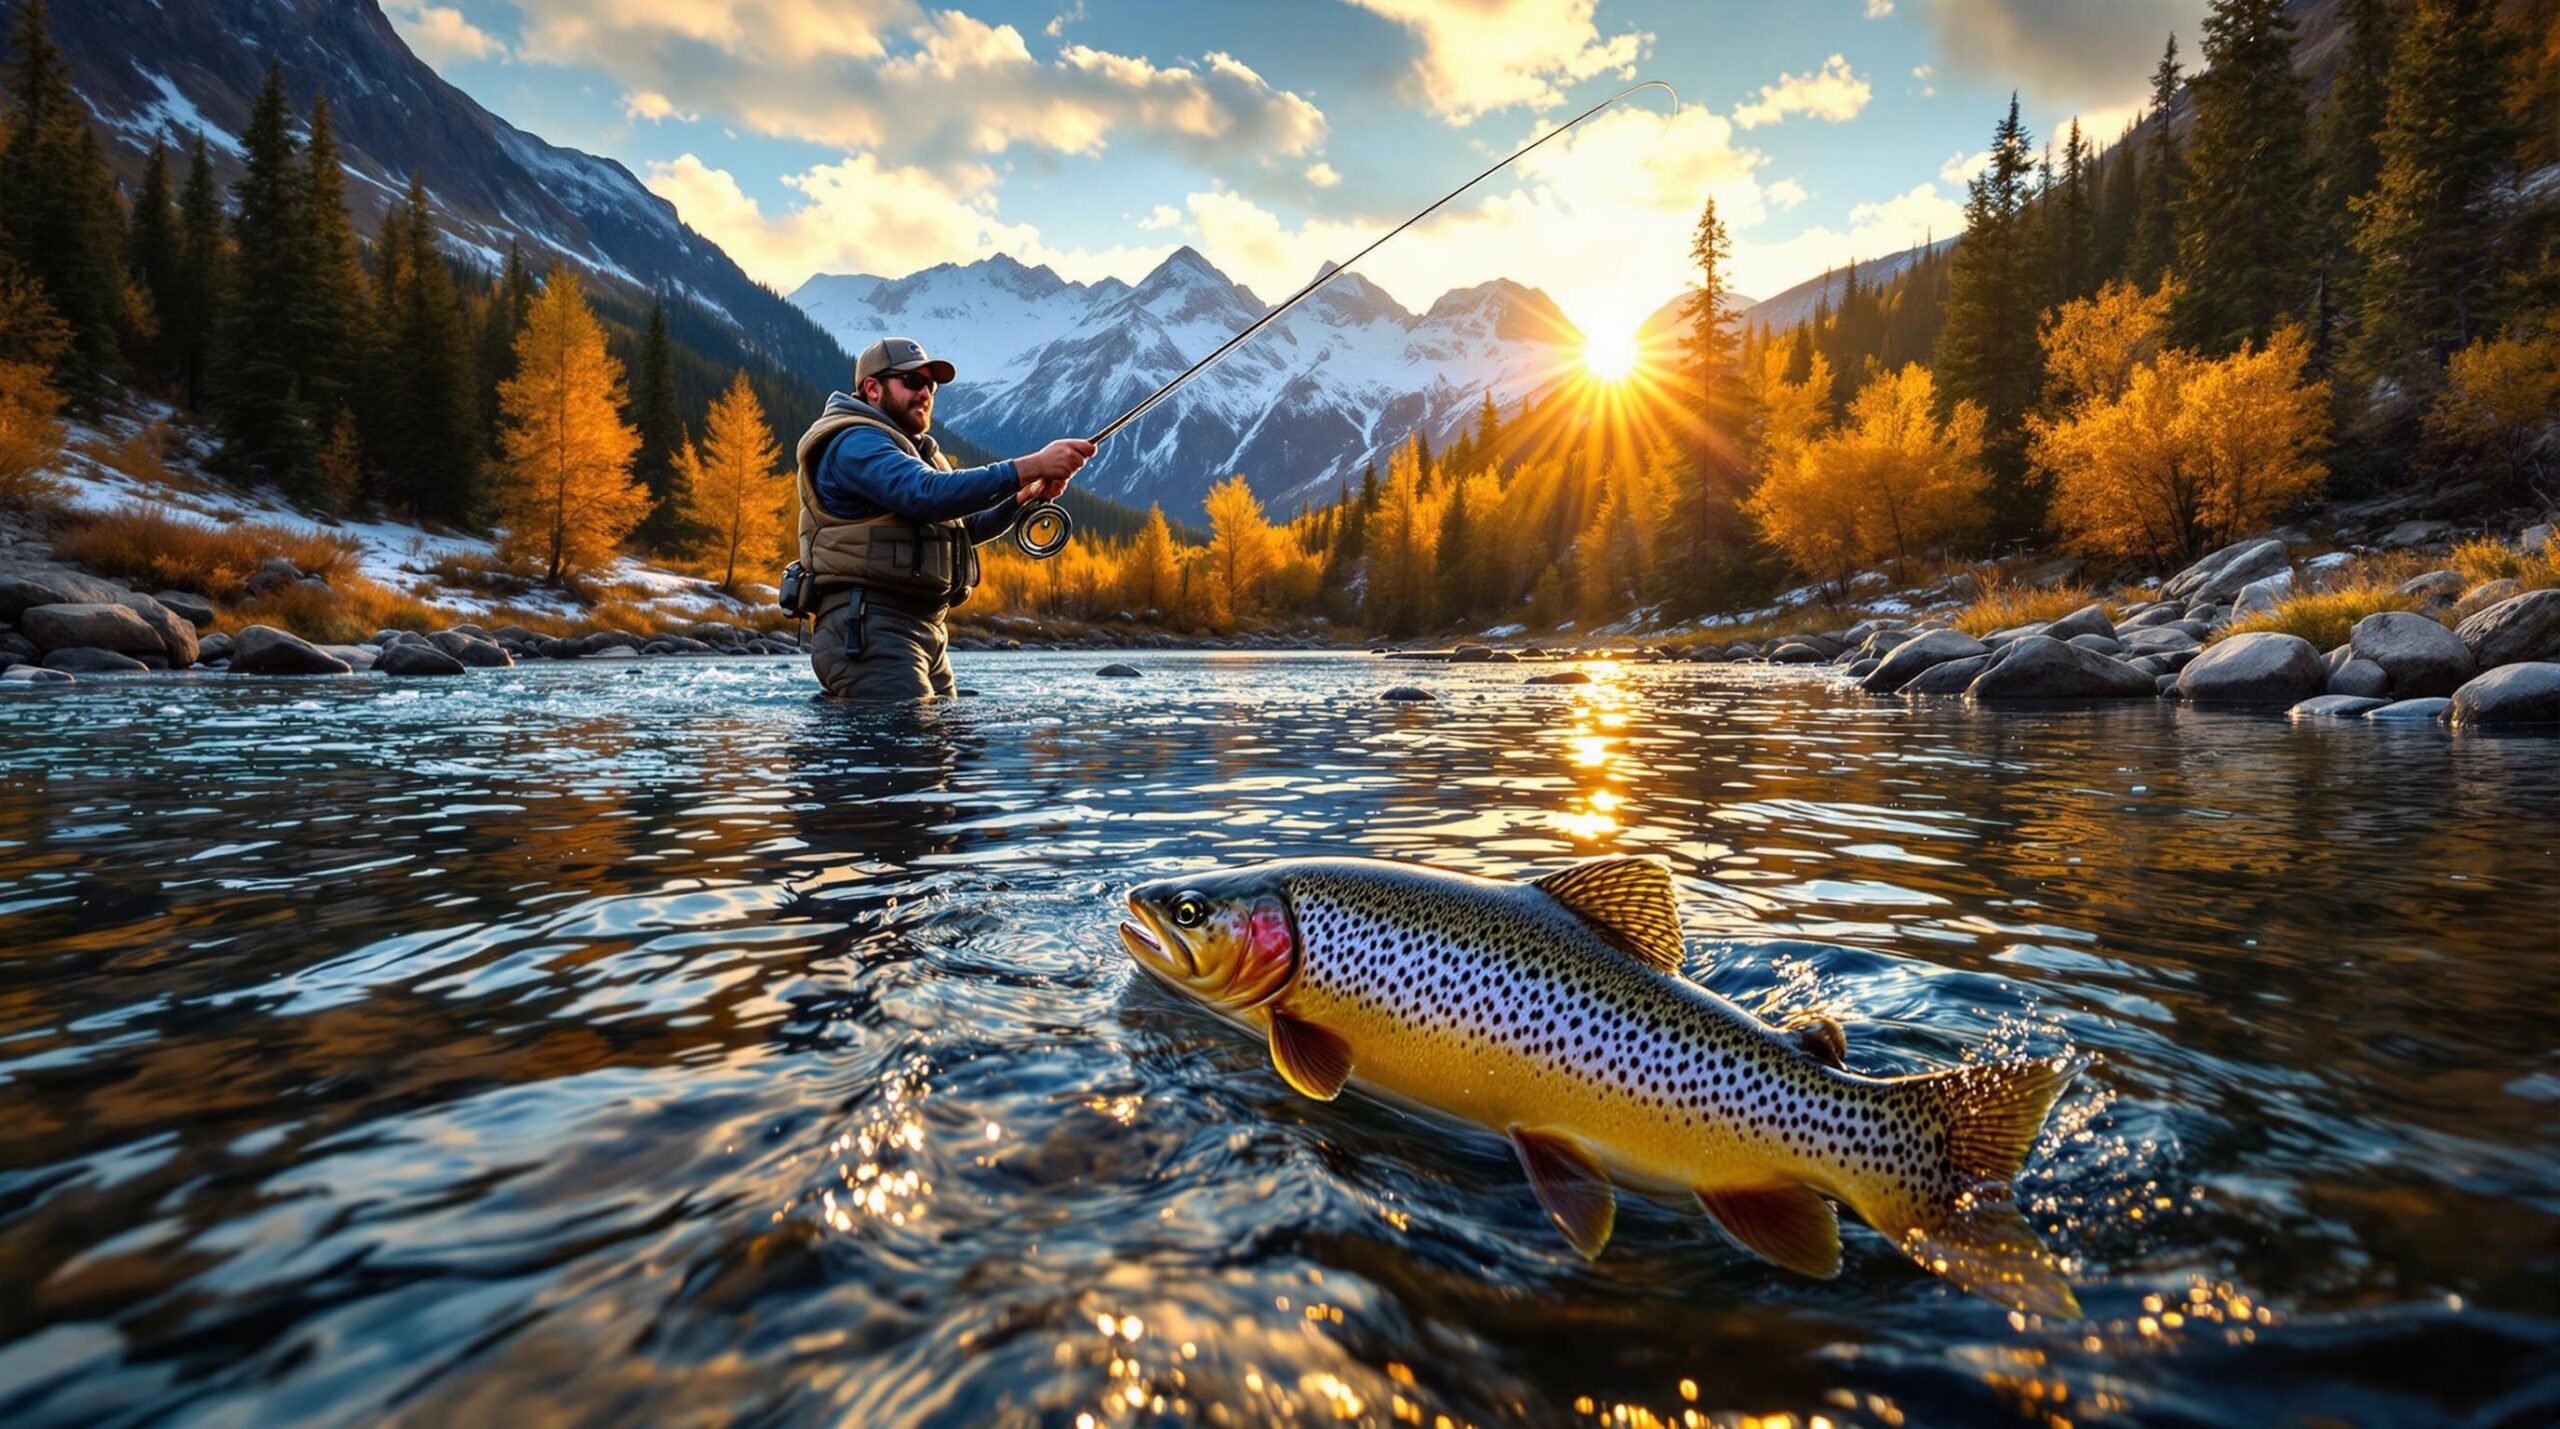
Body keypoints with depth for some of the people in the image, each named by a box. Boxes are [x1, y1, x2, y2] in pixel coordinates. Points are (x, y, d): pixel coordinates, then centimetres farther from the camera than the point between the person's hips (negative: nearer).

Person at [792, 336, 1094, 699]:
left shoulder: (911, 449, 26)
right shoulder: (855, 443, -7)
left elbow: (965, 527, 28)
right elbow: (929, 494, -25)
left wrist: (1025, 498, 9)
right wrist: (1031, 466, -27)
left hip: (925, 629, 10)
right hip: (869, 628, -10)